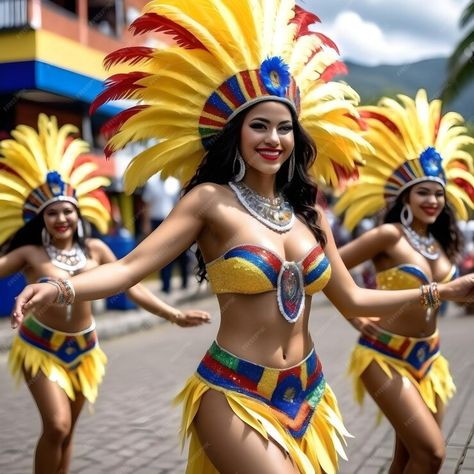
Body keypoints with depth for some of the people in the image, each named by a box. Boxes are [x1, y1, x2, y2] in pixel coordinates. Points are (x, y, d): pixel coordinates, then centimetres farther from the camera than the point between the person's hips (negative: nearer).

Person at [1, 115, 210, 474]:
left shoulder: (95, 250, -1)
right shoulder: (31, 254, -8)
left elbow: (131, 286, 0)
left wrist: (174, 315, -4)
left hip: (83, 349, 3)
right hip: (40, 347, -3)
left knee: (67, 431, 11)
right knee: (57, 426, -17)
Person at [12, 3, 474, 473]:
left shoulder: (308, 212, 7)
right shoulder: (211, 200, -9)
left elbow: (351, 300, 15)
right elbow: (131, 266, -19)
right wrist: (59, 288, -37)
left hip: (306, 392, 6)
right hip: (234, 394, -6)